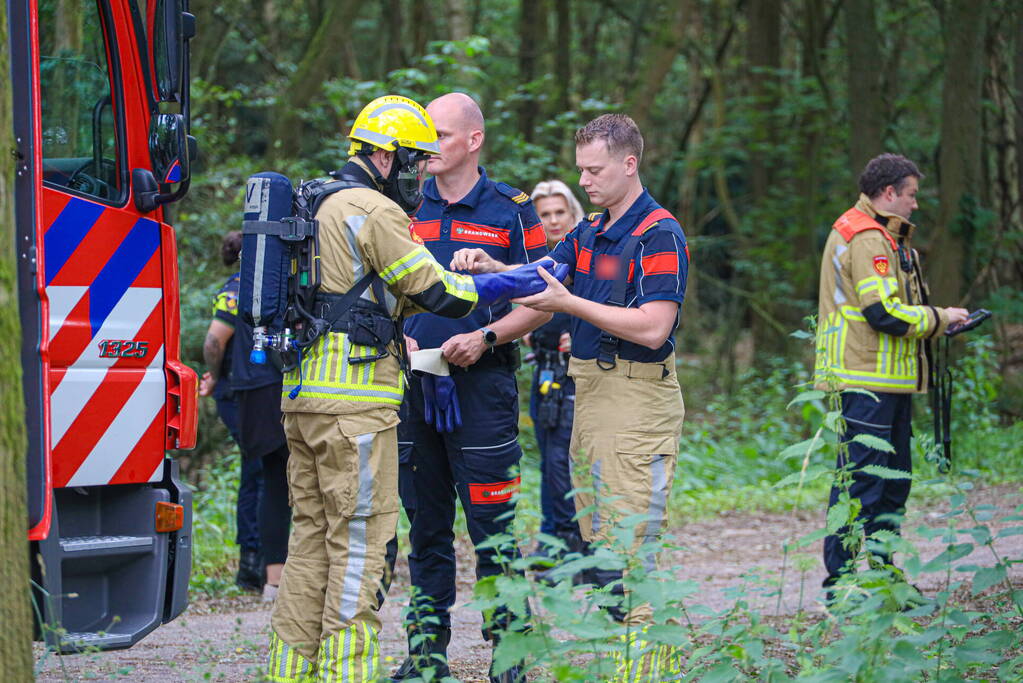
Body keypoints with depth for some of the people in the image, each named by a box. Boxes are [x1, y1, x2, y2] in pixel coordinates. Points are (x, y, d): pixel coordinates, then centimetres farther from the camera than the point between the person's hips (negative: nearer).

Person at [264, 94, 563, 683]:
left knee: (313, 532, 12)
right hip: (354, 399, -10)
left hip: (305, 392, 10)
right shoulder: (377, 213, -10)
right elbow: (438, 293, -8)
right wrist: (520, 283, 3)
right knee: (361, 537, -6)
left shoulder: (326, 207, 21)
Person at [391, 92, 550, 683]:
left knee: (492, 524, -6)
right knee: (425, 522, 9)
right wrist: (398, 337, -2)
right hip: (413, 385, 4)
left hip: (482, 385, -4)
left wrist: (485, 337, -12)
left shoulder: (511, 210, 2)